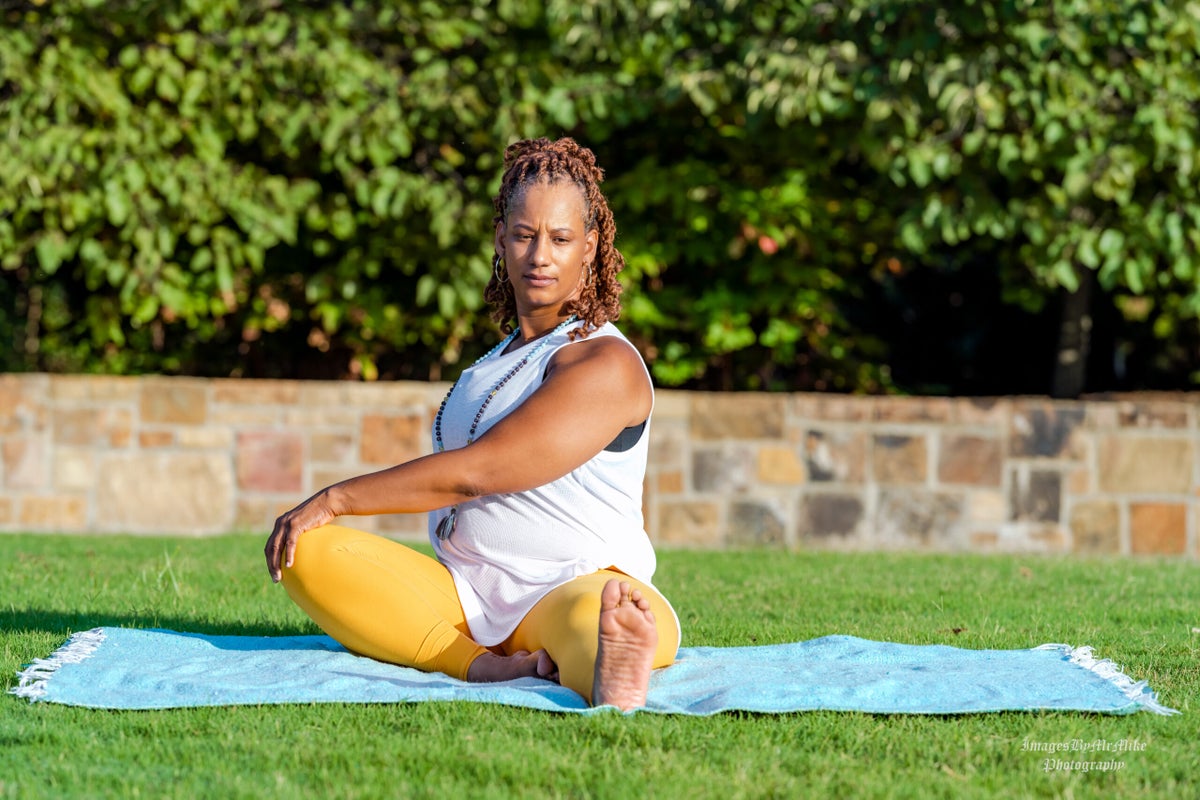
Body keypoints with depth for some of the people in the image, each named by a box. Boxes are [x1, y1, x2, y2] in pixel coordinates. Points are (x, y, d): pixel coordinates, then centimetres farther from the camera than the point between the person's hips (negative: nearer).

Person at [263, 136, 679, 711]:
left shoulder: (605, 366, -8)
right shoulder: (506, 353, 22)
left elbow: (472, 472, -13)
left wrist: (335, 499, -9)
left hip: (567, 589, -8)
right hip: (464, 597, 8)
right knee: (305, 551, -14)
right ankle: (485, 665, -37)